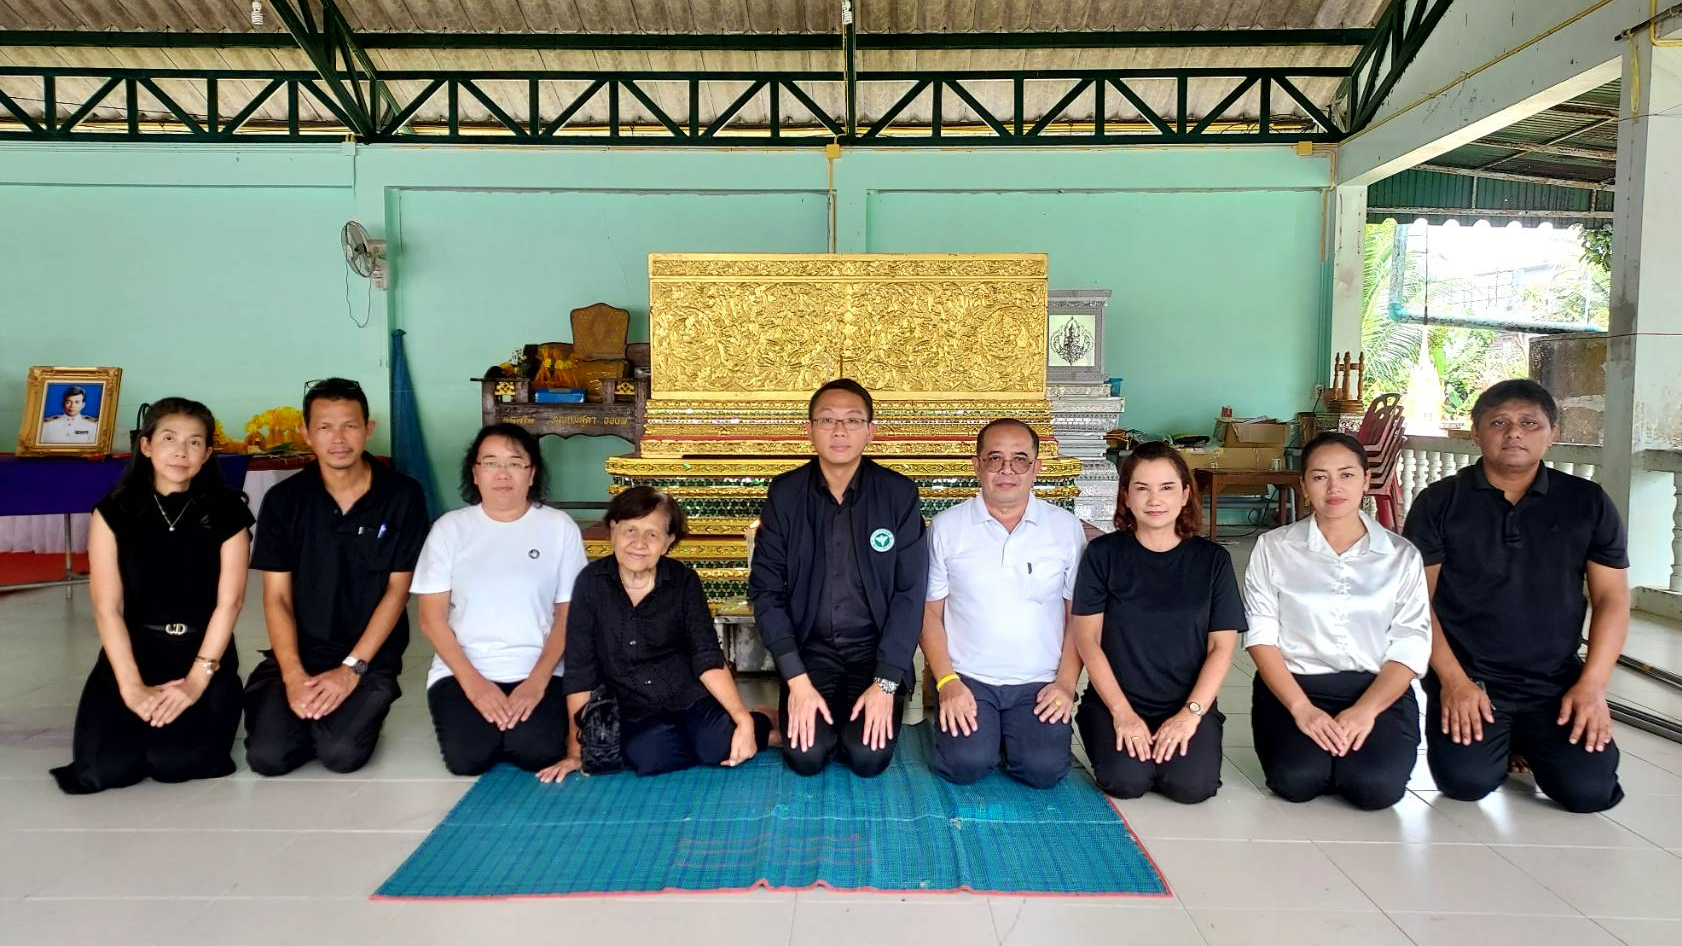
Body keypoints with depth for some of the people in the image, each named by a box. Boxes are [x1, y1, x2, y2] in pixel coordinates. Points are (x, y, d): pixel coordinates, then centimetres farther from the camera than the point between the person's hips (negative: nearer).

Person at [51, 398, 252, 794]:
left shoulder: (227, 512, -2)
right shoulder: (113, 513, 0)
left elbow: (229, 600, -7)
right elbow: (107, 609, -5)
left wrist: (197, 680, -16)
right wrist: (132, 686, -15)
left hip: (204, 651, -1)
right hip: (133, 649, 2)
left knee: (174, 761, -20)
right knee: (103, 767, -15)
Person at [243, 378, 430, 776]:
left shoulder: (403, 496, -6)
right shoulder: (283, 500, 0)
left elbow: (397, 590, -6)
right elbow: (276, 597, -1)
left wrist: (351, 669, -12)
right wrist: (293, 675, -14)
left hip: (371, 656, -2)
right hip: (298, 652, 2)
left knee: (342, 753, -21)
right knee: (267, 755, -16)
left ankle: (361, 710, 12)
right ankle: (314, 714, 16)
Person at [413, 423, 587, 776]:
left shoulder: (559, 527, 1)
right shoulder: (450, 528, 3)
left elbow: (568, 615, 1)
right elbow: (432, 618, 1)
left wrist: (537, 681, -13)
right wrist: (472, 681, -12)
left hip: (538, 672, 0)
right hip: (462, 671, 1)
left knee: (538, 753, -24)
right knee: (467, 757, -23)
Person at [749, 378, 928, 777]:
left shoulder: (899, 494, -7)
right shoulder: (784, 494, -4)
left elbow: (910, 592, -7)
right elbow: (766, 590, -5)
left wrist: (886, 683, -14)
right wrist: (797, 681, -13)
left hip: (877, 650, 0)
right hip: (810, 649, 1)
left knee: (868, 756, -18)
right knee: (806, 755, -17)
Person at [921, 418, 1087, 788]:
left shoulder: (1066, 528, 3)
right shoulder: (946, 527, 2)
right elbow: (930, 611, 2)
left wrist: (1066, 683, -5)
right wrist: (947, 683, -8)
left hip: (1040, 682, 1)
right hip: (966, 677, 0)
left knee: (1044, 769, -20)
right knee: (965, 764, -22)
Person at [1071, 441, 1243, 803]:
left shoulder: (1212, 559, 2)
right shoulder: (1103, 552, -2)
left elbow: (1222, 645, 1)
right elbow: (1087, 639, -4)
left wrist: (1191, 713, -11)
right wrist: (1122, 713, -12)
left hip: (1190, 704, 1)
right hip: (1116, 701, -1)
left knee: (1191, 785, -22)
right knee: (1126, 780, -24)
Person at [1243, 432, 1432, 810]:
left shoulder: (1401, 555, 5)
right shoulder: (1274, 547, 2)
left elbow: (1410, 647, -2)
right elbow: (1261, 636, -3)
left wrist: (1365, 710, -17)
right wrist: (1301, 707, -17)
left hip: (1379, 689, 1)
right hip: (1293, 684, -1)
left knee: (1376, 785, -25)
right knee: (1296, 780, -25)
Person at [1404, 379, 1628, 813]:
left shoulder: (1588, 503, 4)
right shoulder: (1439, 502, -2)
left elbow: (1612, 598, 4)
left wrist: (1592, 685, -7)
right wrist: (1453, 680, -12)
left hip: (1556, 681, 2)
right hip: (1467, 677, -2)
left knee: (1588, 789, -16)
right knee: (1465, 780, -21)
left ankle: (1529, 744, 18)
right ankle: (1502, 741, 15)